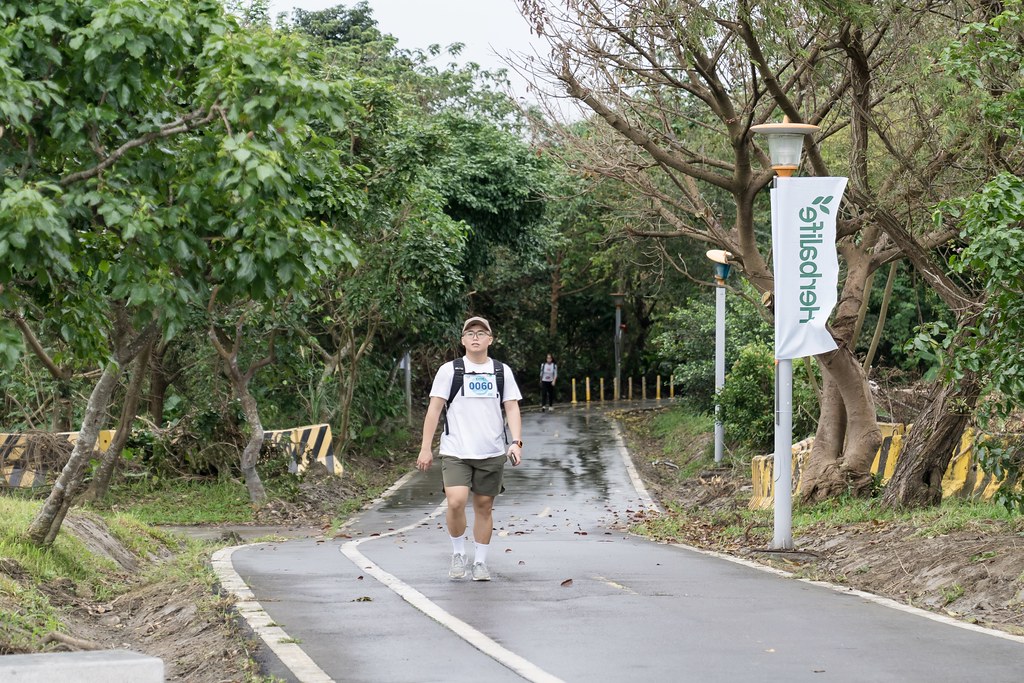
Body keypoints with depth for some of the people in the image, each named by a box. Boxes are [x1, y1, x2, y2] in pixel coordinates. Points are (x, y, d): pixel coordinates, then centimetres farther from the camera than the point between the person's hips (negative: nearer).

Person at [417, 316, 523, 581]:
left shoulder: (502, 371, 7)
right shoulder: (449, 370, 1)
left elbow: (512, 409, 5)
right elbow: (434, 409, 1)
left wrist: (516, 442, -10)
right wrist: (425, 448, -4)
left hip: (492, 453, 2)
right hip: (455, 452, -2)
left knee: (484, 506, 5)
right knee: (456, 502, -18)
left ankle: (480, 562, 18)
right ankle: (458, 554, 4)